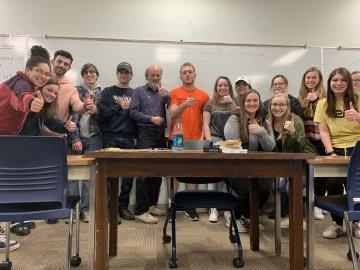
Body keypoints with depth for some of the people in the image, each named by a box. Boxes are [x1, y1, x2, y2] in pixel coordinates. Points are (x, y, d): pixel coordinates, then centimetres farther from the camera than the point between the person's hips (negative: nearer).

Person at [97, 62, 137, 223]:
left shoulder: (135, 94, 14)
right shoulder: (107, 92, 10)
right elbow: (101, 113, -2)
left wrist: (136, 135, -7)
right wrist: (120, 107, -5)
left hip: (129, 140, 2)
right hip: (110, 139, -2)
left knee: (129, 174, 4)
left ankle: (123, 206, 17)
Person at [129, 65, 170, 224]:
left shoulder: (164, 93, 19)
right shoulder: (139, 91, 8)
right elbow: (133, 112, -3)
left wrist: (165, 97, -8)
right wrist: (151, 118, -11)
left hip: (161, 135, 5)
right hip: (145, 134, -5)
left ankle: (151, 205, 22)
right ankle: (141, 211, -6)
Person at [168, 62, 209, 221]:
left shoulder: (203, 96, 9)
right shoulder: (174, 93, 5)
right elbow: (172, 113, -8)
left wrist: (202, 136, -2)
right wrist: (184, 105, -26)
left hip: (195, 140, 1)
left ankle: (190, 207, 15)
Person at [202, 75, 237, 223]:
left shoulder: (234, 103, 18)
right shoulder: (210, 104, 13)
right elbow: (205, 124, 7)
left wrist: (232, 102, -5)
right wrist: (209, 142, -7)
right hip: (215, 140, -1)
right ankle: (213, 207, -7)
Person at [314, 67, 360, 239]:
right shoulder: (323, 104, 9)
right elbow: (323, 131, 3)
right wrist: (331, 152, -10)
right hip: (336, 149, 1)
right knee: (333, 183, -20)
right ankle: (337, 224, 4)